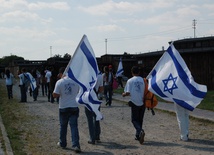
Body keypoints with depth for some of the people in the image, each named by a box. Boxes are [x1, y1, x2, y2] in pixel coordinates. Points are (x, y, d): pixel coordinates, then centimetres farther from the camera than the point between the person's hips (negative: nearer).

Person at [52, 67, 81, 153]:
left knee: (63, 126, 15)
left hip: (63, 108, -1)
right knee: (74, 126, 0)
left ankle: (62, 143, 28)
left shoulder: (59, 82, -10)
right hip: (74, 107, 1)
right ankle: (76, 145, -9)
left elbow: (55, 95, -10)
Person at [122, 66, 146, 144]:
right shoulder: (143, 80, 4)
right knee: (140, 119, 16)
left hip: (134, 103, -3)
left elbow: (128, 93, -9)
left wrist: (123, 94, 12)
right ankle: (138, 135, 20)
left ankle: (140, 131, -25)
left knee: (134, 120, 2)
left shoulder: (130, 81, -5)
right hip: (142, 102, 4)